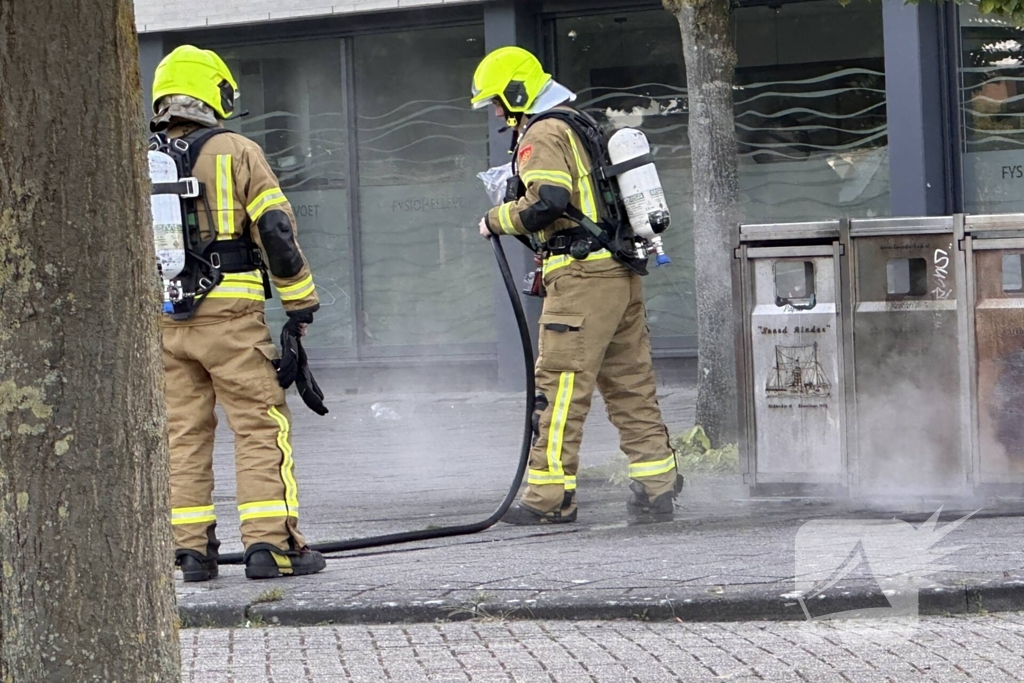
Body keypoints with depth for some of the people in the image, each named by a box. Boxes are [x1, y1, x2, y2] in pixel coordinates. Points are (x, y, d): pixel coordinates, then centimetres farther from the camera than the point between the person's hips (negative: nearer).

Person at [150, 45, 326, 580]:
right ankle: (270, 542, -8)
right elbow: (276, 233, -5)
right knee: (260, 426, -1)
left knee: (183, 434, 9)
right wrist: (301, 307, 2)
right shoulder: (236, 153, -2)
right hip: (231, 315, -4)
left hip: (163, 319, 4)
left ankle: (191, 549, 7)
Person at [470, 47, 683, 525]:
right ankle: (656, 488, 8)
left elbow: (547, 201, -21)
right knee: (630, 386, 10)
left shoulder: (542, 135, -7)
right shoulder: (581, 128, 22)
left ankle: (550, 496, -7)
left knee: (559, 384, -7)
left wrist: (498, 220, -7)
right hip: (623, 274, 10)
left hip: (582, 276, -9)